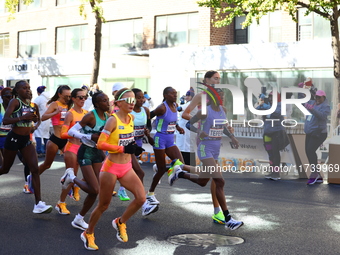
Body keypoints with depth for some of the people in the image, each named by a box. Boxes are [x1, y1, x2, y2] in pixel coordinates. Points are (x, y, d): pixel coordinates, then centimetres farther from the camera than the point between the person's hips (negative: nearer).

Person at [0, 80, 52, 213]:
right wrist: (23, 117, -30)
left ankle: (38, 204, -10)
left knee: (35, 169, -8)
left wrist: (35, 126, 2)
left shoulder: (32, 104, 6)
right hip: (14, 138, -5)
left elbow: (36, 119, 24)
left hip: (26, 139, 5)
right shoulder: (15, 102, -11)